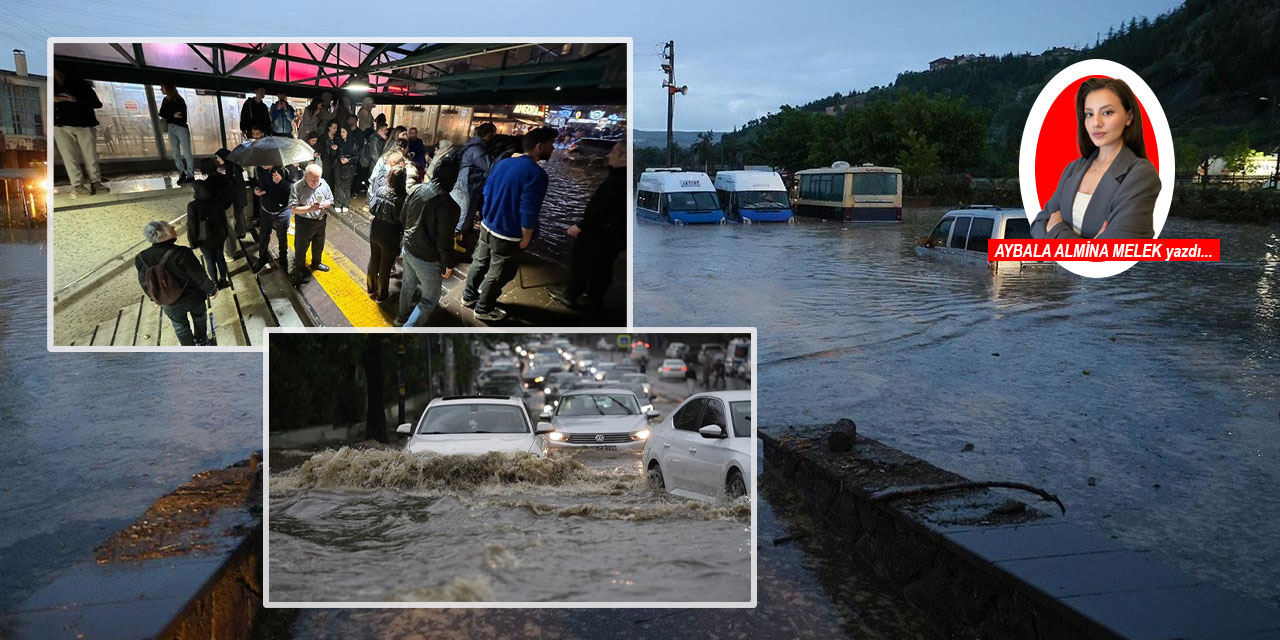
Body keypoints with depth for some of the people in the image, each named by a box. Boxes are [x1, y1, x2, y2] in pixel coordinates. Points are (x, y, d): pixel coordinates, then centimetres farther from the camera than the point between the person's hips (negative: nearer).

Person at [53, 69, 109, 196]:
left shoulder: (80, 84, 6)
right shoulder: (53, 86, 13)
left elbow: (97, 103, -1)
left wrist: (77, 100, -15)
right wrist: (54, 100, -7)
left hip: (84, 124, -1)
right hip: (62, 126, 1)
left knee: (91, 155, -3)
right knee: (70, 156, -6)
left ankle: (95, 182, 2)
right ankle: (78, 185, -7)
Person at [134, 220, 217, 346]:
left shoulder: (141, 259, -18)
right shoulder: (182, 253, -32)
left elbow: (145, 283, -2)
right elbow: (199, 276, -22)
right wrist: (212, 290, -4)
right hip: (194, 297, -2)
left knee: (180, 327, 26)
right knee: (199, 317, 29)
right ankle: (201, 340, 54)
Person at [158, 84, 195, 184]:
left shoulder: (179, 100, -3)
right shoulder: (166, 100, 15)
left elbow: (182, 115, -8)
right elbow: (162, 114, 6)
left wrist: (168, 116, -3)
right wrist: (173, 115, -9)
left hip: (181, 127, -6)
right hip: (171, 129, 6)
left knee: (187, 152, -8)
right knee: (175, 153, 2)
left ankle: (190, 175, -10)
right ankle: (182, 174, 6)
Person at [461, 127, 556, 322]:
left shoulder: (503, 163, 2)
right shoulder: (536, 173, -24)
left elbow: (487, 191, 11)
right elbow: (528, 211, -27)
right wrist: (526, 239, -15)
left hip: (487, 226, 8)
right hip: (508, 235, -8)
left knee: (480, 263, 24)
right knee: (497, 275, 10)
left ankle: (469, 296, 41)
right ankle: (483, 309, 24)